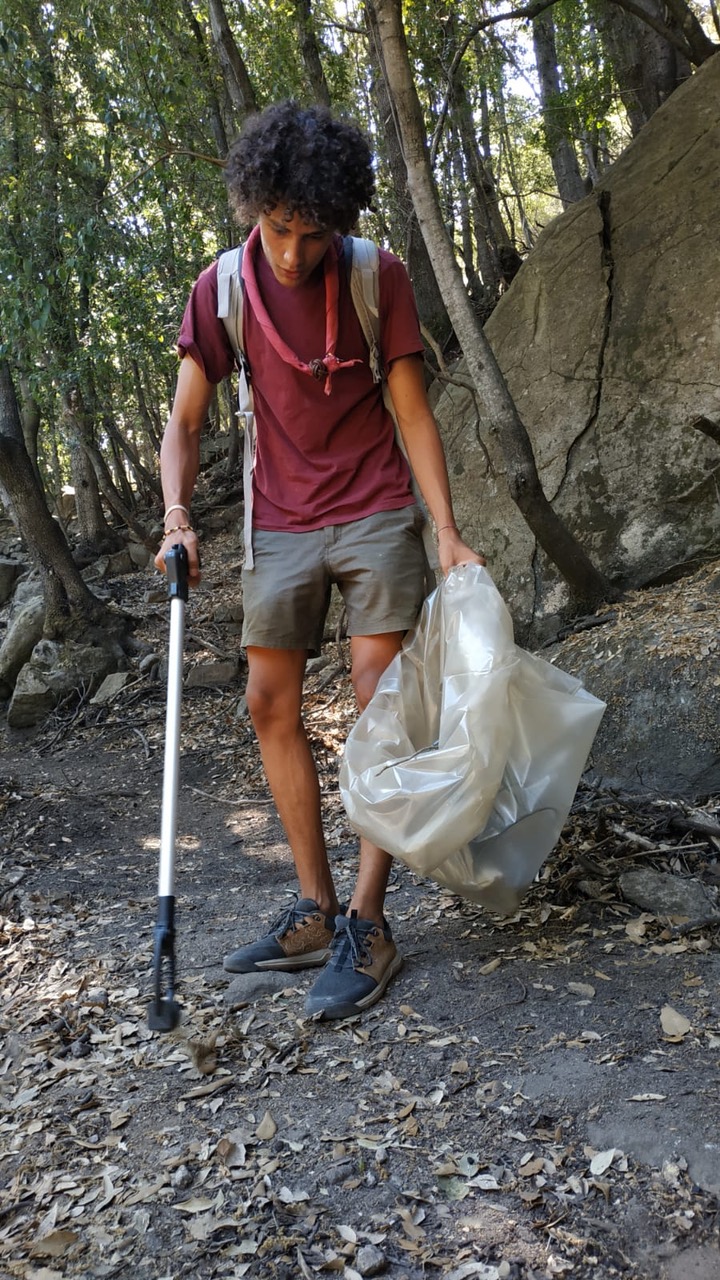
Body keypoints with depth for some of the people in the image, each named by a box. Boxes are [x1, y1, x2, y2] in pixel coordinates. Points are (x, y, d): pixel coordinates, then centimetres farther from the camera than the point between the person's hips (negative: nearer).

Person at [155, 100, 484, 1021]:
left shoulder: (378, 277, -5)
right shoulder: (221, 287, -1)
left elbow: (412, 413, -4)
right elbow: (185, 421, 1)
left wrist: (447, 533, -12)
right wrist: (178, 515, -16)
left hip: (375, 514, -2)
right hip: (280, 523, 3)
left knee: (379, 702, -8)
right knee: (270, 702, 0)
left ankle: (366, 926, -2)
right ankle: (315, 911, 11)